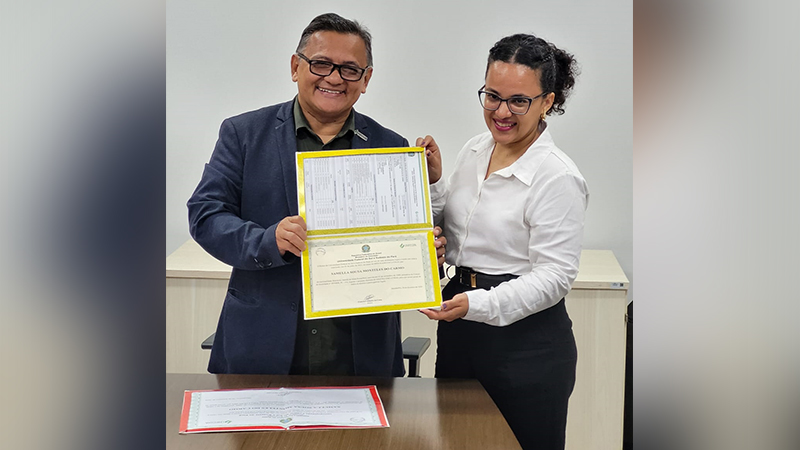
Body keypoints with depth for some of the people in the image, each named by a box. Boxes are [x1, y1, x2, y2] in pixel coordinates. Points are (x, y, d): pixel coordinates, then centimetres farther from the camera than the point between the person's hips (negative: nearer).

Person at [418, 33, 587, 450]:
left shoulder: (558, 178, -17)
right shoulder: (474, 150, 6)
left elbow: (553, 277, -19)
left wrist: (478, 304, -29)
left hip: (526, 344, -7)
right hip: (459, 334, 7)